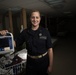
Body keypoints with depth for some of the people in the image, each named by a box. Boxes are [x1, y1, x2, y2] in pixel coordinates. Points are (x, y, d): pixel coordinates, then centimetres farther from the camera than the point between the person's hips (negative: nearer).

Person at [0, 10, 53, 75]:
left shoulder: (45, 32, -9)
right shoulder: (25, 32, -4)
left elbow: (50, 49, -8)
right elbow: (15, 44, 2)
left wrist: (50, 66, -9)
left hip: (43, 61, -1)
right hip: (30, 62, 2)